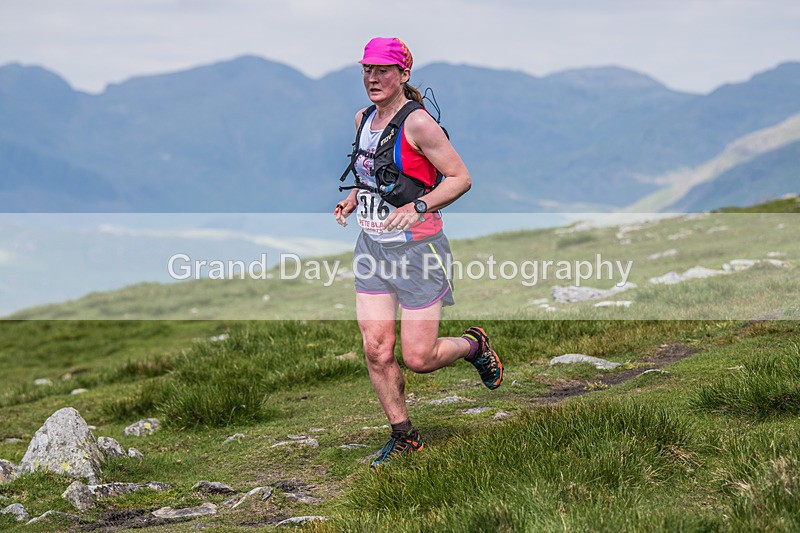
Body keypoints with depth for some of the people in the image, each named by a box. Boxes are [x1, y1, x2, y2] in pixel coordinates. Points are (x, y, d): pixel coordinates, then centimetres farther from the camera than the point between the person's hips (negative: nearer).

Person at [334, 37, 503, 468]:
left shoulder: (418, 123, -15)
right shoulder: (364, 119, 8)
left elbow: (461, 178, -14)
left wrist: (418, 206, -27)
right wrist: (352, 200, 9)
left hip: (417, 249, -6)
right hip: (371, 249, 6)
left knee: (418, 358, -3)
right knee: (376, 351, 0)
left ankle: (473, 344, 29)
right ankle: (403, 436, 17)